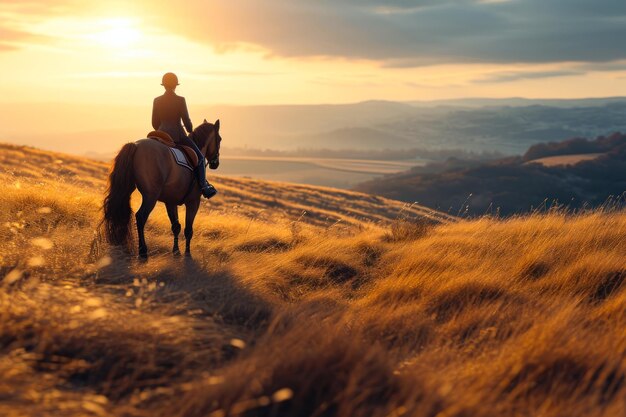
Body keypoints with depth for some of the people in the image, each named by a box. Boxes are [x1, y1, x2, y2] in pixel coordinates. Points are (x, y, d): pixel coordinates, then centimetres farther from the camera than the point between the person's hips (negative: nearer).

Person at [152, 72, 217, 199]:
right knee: (199, 157, 11)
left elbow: (154, 123, 7)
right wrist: (191, 132, 10)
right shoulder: (180, 100, -10)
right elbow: (186, 121, -9)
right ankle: (203, 186, 2)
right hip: (178, 135, -4)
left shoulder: (157, 101, 3)